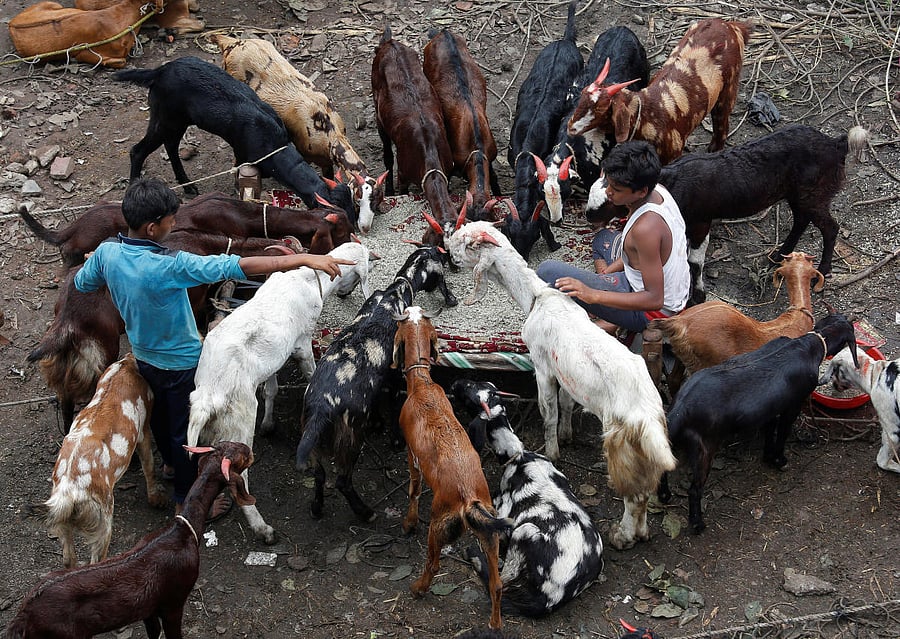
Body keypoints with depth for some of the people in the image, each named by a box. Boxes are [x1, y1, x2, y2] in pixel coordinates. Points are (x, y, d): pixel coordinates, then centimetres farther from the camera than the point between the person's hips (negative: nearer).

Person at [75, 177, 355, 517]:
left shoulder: (107, 252, -18)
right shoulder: (169, 266, -40)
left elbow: (82, 284, 4)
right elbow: (239, 266, -44)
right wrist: (304, 259, -45)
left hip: (143, 356, 7)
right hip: (180, 363, -7)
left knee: (161, 410, 33)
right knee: (186, 430, 16)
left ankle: (170, 462, 60)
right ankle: (187, 500, 36)